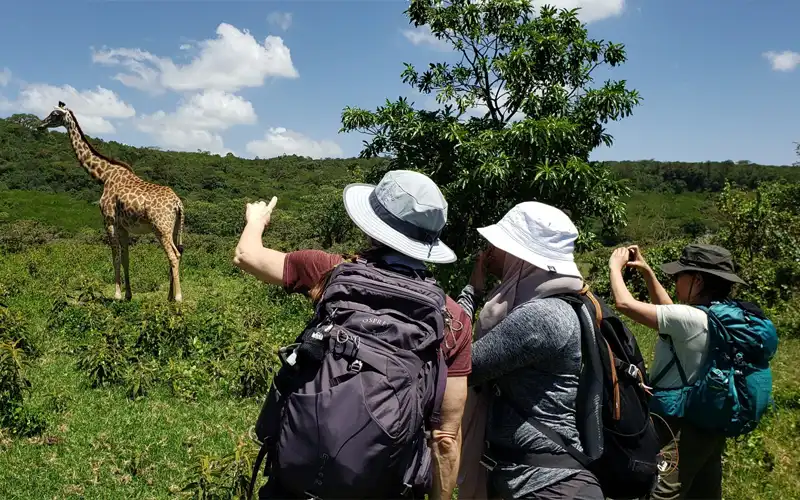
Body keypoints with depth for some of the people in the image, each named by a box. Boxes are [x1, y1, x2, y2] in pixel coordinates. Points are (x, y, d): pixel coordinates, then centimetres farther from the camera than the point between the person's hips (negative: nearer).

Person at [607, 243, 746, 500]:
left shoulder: (689, 318, -24)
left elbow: (625, 304, -24)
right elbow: (669, 310, 19)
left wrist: (615, 266, -7)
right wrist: (647, 271, 14)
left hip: (679, 428, -9)